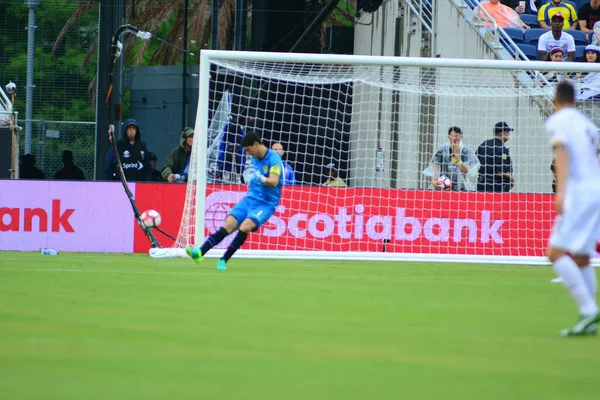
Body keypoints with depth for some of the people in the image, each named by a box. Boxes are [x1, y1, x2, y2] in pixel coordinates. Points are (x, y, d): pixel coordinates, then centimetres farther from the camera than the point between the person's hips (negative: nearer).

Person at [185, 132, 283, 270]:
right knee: (228, 226, -12)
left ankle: (224, 260, -18)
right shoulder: (255, 158, 10)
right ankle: (200, 253, -23)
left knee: (244, 228, -27)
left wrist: (260, 177, -44)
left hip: (266, 204, -6)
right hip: (250, 199, 6)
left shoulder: (274, 159, -13)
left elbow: (273, 182, -28)